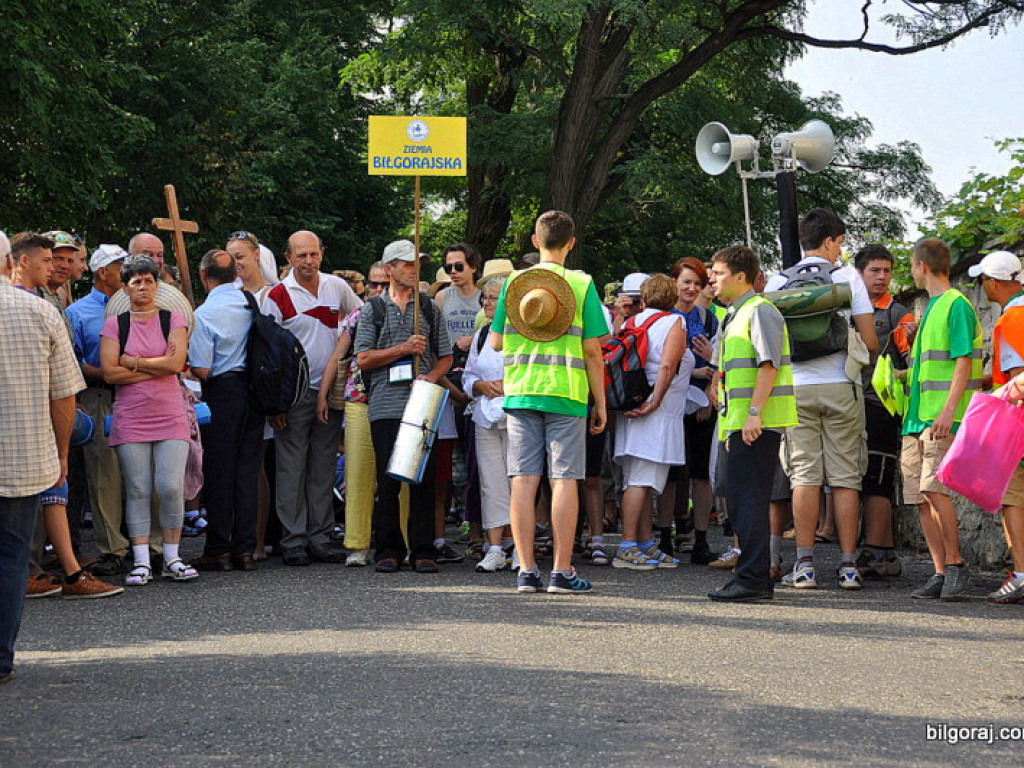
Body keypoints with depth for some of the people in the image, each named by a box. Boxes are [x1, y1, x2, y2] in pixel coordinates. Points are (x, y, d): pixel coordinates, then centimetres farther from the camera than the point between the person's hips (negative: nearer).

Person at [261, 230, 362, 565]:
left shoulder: (337, 287, 6)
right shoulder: (277, 296, -6)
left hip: (330, 391, 4)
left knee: (324, 468, 7)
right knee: (292, 468, -2)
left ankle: (320, 538, 12)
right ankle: (293, 541, 1)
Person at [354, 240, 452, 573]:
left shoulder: (430, 308, 15)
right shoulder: (373, 309, 10)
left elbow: (445, 356, 15)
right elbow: (363, 358, 3)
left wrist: (432, 376, -5)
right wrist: (403, 349, -7)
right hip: (386, 406, -1)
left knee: (424, 479, -2)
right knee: (387, 481, -3)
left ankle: (423, 551, 3)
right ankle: (388, 550, 5)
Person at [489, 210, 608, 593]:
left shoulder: (514, 282, 5)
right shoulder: (582, 284, -1)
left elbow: (496, 340, 8)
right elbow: (592, 350, -3)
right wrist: (600, 403, 4)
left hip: (521, 391, 2)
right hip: (567, 392, -2)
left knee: (524, 480, 3)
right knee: (564, 479, 0)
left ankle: (526, 571, 2)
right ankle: (562, 571, -1)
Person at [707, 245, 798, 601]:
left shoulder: (759, 311, -8)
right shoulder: (735, 316, 23)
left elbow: (768, 365, -17)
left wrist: (754, 413, -24)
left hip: (758, 423, -10)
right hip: (741, 422, 10)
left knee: (747, 499, -12)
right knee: (740, 500, 11)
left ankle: (751, 578, -12)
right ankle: (757, 580, 15)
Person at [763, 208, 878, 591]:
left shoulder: (777, 282, 6)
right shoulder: (847, 276, 0)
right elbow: (869, 341, -2)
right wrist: (868, 352, 20)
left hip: (795, 387, 2)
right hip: (841, 386, -2)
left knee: (804, 475, 3)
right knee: (845, 477, 3)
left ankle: (804, 564, -1)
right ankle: (848, 565, 1)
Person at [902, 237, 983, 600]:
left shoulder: (957, 304, -6)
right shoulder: (931, 308, 21)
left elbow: (963, 363, -14)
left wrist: (948, 410, -22)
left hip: (944, 419, -9)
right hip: (917, 417, 9)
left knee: (934, 489, -18)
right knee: (922, 498, 3)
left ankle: (955, 564, -8)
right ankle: (941, 574, 4)